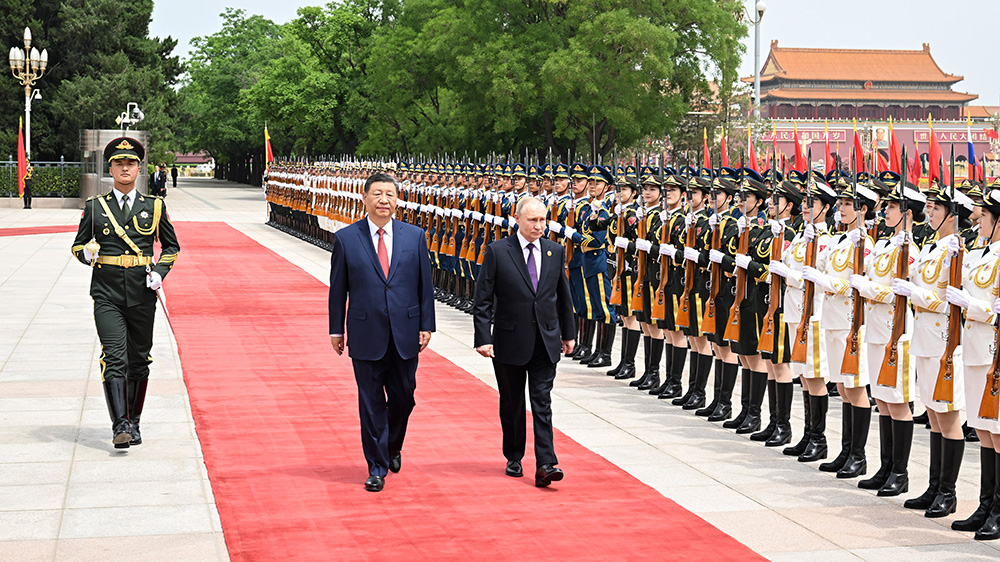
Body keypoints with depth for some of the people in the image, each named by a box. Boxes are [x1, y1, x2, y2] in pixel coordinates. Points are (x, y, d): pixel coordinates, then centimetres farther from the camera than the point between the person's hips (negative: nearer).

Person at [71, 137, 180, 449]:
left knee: (138, 360, 9)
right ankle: (119, 425, -20)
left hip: (142, 294, 2)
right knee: (114, 357, -14)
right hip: (107, 294, -1)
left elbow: (171, 247, 16)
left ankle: (133, 423, 23)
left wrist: (159, 272, -2)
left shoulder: (154, 207, 7)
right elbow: (78, 246, 13)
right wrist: (88, 253, -11)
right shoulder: (94, 207, 5)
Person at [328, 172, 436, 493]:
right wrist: (336, 330, 2)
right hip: (366, 335, -2)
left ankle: (393, 447, 37)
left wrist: (426, 325, 1)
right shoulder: (346, 238, -1)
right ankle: (377, 467, 12)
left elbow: (425, 284, 6)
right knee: (371, 403, 3)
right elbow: (338, 289, 3)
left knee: (403, 398, 10)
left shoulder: (414, 236, 4)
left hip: (405, 335, 2)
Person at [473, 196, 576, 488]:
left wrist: (568, 333, 16)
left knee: (542, 403, -4)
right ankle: (514, 458, 26)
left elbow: (564, 296, 14)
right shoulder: (497, 251, -6)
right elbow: (483, 300, -6)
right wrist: (483, 338, -12)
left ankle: (545, 465, -9)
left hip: (546, 341, 2)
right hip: (509, 341, -1)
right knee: (511, 405, 10)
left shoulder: (556, 251, 5)